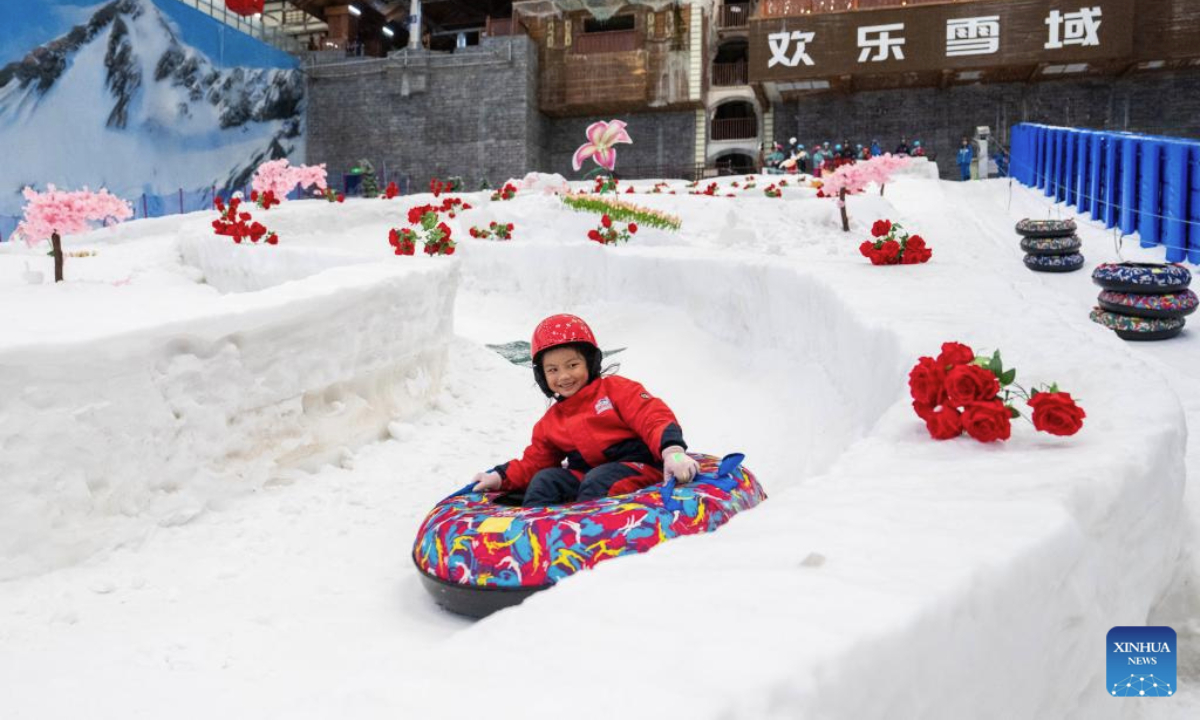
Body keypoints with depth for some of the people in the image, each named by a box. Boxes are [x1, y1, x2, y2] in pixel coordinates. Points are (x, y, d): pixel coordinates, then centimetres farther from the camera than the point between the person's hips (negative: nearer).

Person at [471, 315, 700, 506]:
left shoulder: (616, 388, 1)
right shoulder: (549, 423, 19)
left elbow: (654, 419, -11)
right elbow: (533, 463, 24)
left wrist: (673, 451, -30)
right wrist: (500, 476, 7)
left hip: (637, 468, -5)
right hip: (586, 474, 6)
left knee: (597, 480, -33)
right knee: (544, 480, -14)